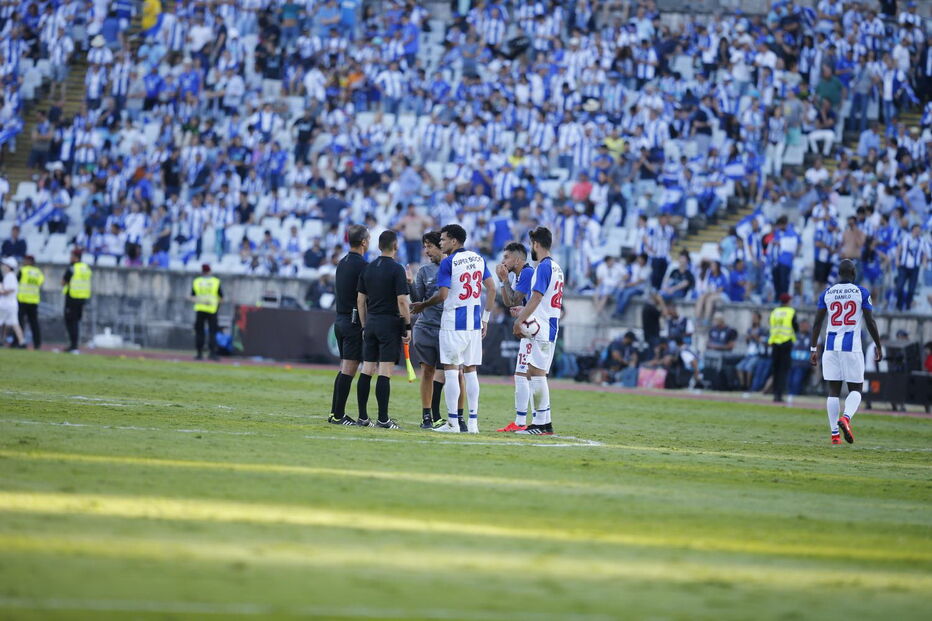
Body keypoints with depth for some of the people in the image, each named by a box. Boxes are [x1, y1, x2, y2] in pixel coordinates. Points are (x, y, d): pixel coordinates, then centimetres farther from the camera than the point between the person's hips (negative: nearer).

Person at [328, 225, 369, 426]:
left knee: (345, 369, 12)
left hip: (340, 320, 9)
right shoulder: (361, 265, -13)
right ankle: (338, 415, -8)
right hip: (355, 321, -9)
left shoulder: (342, 263, 13)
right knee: (348, 370, -7)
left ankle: (335, 413, 12)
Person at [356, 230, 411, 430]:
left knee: (367, 370, 8)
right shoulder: (396, 269, -9)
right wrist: (407, 327, -7)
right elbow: (402, 301, -14)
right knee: (385, 372, -7)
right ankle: (383, 419, -8)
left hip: (371, 323, 6)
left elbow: (360, 300, 12)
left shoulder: (368, 269, 9)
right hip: (390, 324, -6)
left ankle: (362, 417, 8)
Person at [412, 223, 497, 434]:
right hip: (475, 322, 6)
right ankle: (473, 422, 6)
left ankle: (453, 422, -5)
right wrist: (485, 319, 16)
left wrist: (423, 305, 5)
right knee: (470, 371, 9)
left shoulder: (448, 263, -9)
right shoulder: (478, 259, 10)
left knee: (451, 370, -2)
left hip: (453, 322, -6)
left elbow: (442, 295, -12)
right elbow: (491, 289, 10)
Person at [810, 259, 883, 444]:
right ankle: (846, 417, -22)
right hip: (852, 346, -2)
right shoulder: (861, 293, -1)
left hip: (831, 347, 2)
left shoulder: (827, 293, 6)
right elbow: (870, 322, -3)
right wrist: (878, 346, 6)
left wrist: (813, 349, 10)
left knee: (833, 391, 6)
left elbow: (817, 323, 5)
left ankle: (834, 434, 0)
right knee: (855, 389, 7)